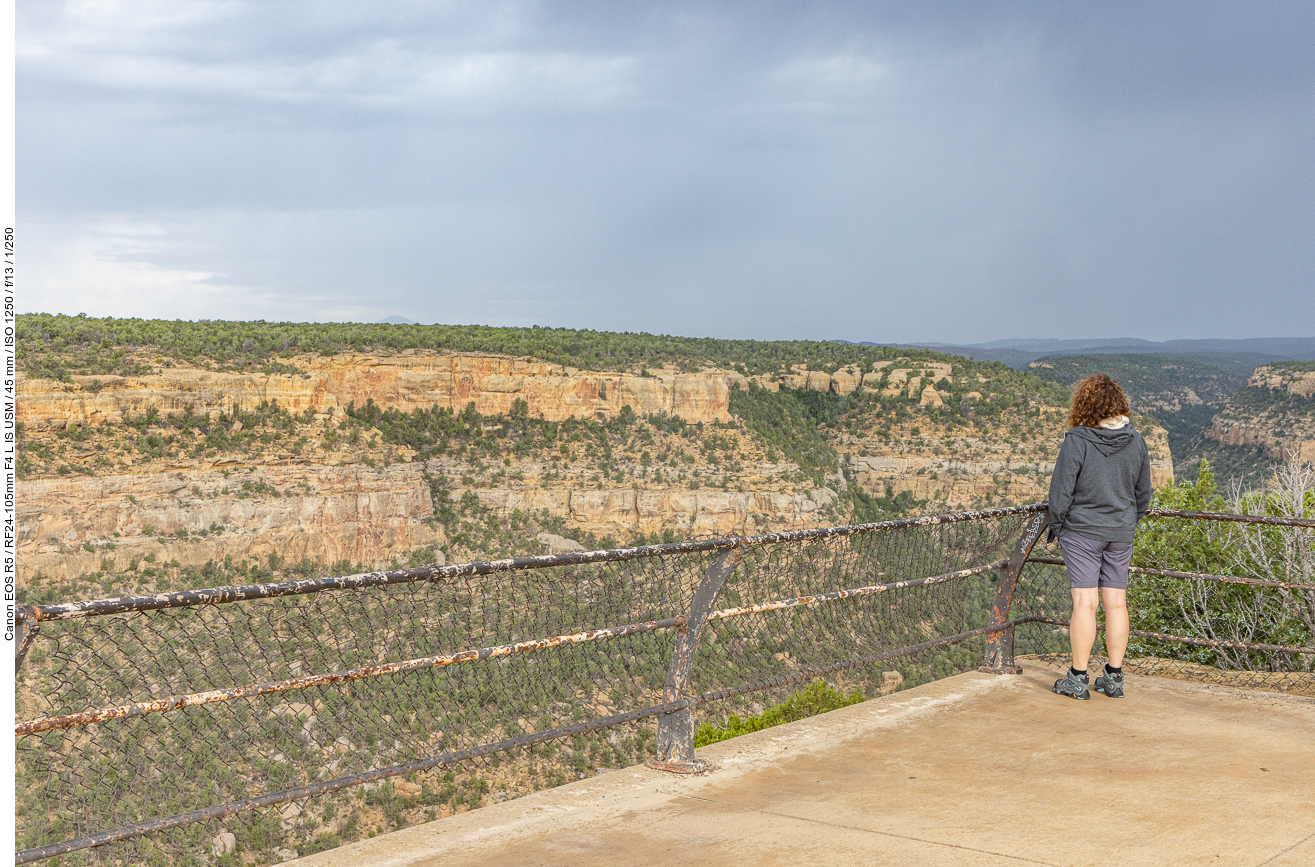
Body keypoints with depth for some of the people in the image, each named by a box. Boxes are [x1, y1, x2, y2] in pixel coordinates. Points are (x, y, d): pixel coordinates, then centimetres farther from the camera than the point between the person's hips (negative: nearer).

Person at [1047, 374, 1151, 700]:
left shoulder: (1076, 442, -15)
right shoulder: (1135, 442, 0)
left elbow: (1061, 492, -12)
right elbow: (1143, 493, 9)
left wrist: (1057, 526, 2)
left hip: (1082, 530, -4)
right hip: (1121, 533, 4)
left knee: (1085, 602, -2)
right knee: (1116, 603, 8)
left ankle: (1077, 678, 3)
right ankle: (1114, 677, 14)